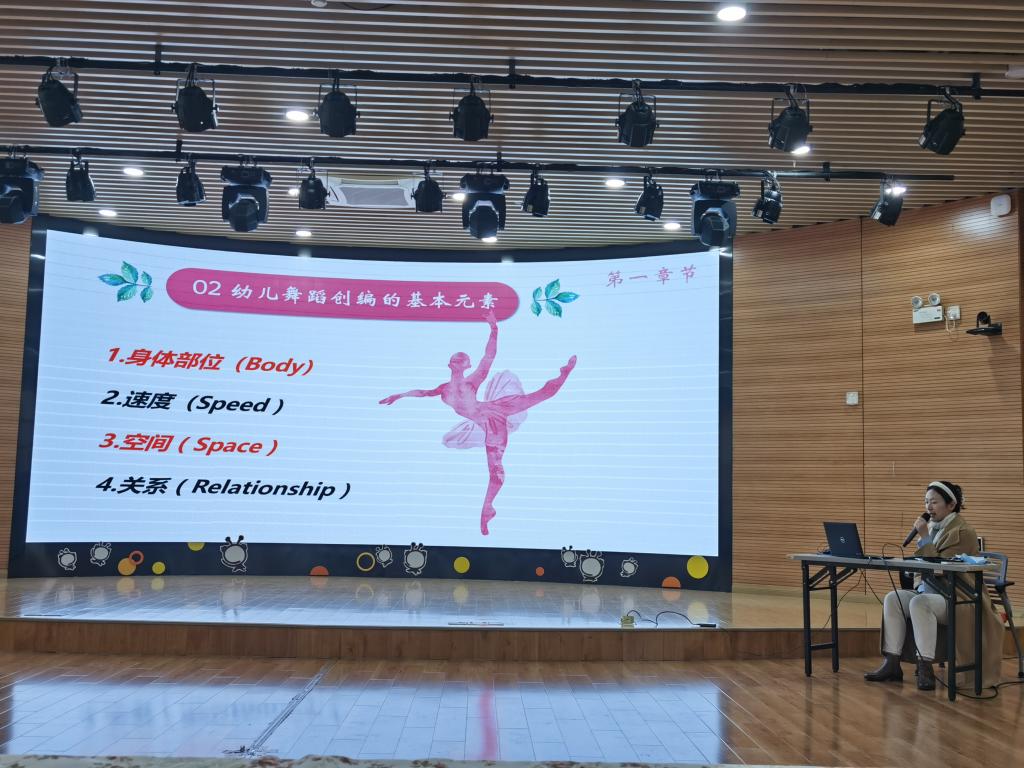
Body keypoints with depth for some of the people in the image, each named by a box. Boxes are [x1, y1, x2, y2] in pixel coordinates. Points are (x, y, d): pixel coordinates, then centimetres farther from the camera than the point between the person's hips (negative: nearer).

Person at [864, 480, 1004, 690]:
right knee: (892, 598, -15)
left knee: (919, 603, -34)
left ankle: (925, 667, -31)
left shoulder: (963, 532, -10)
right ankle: (892, 663, -17)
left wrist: (924, 538, -18)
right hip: (928, 591, 8)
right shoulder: (932, 527, 14)